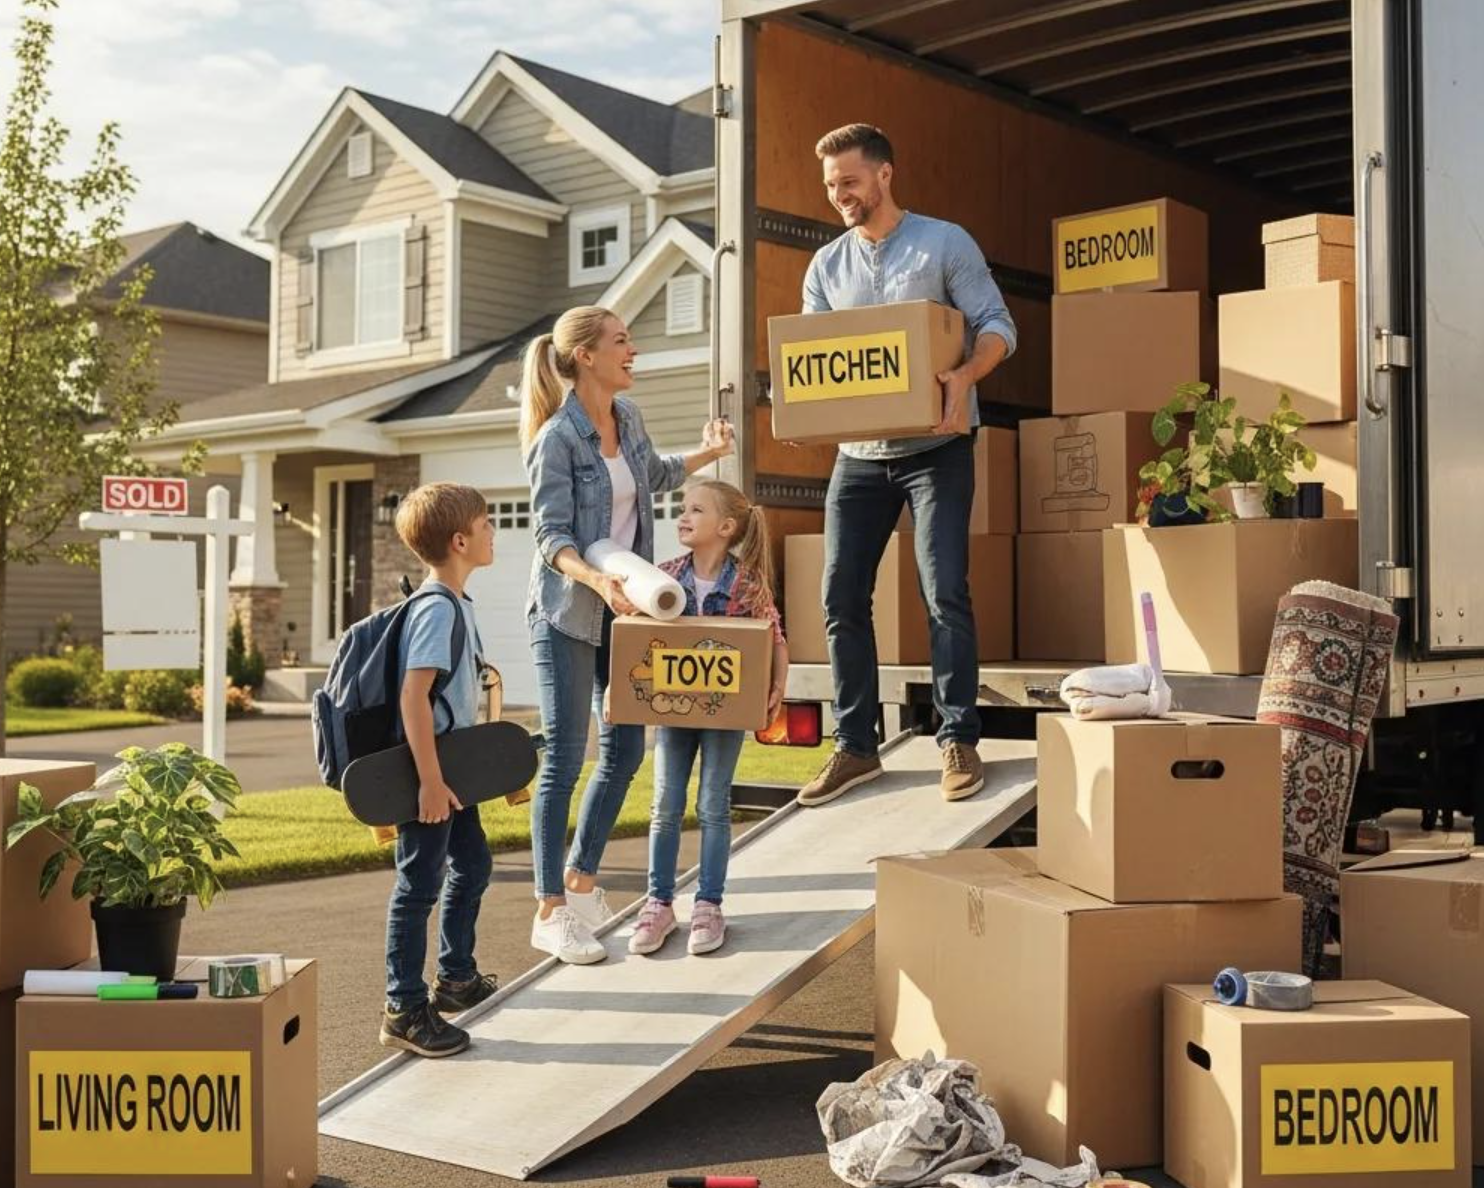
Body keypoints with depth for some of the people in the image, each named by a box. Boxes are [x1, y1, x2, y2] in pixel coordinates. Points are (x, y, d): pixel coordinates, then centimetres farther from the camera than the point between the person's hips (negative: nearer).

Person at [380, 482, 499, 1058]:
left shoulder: (456, 604, 10)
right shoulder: (437, 609, -20)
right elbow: (413, 696, -26)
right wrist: (430, 780, -27)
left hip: (453, 765, 10)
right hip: (428, 772, -10)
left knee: (472, 865, 22)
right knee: (419, 885, -3)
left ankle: (456, 976, 37)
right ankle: (404, 1010, 6)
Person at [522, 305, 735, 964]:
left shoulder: (627, 417, 7)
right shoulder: (558, 439, -15)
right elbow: (552, 537, -18)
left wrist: (706, 455, 27)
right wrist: (597, 579, -33)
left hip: (619, 611, 8)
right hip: (566, 613, -8)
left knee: (625, 748, 9)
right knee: (564, 759, -4)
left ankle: (581, 879, 25)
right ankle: (551, 913, 4)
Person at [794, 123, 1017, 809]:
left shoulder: (945, 243, -3)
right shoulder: (826, 265, 10)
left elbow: (996, 325, -7)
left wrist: (964, 377, -27)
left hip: (935, 447, -4)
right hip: (859, 452, 5)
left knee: (944, 593, -9)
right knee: (842, 598, 1)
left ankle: (959, 742, 0)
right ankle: (854, 747, 11)